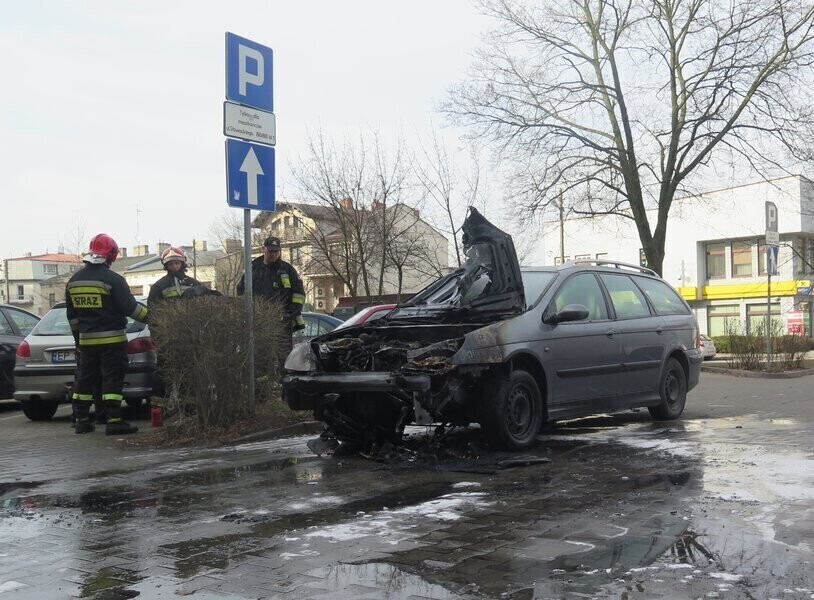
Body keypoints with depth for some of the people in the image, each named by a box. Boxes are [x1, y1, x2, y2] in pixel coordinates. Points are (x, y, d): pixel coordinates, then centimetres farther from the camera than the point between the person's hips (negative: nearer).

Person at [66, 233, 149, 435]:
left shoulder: (73, 281, 9)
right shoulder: (112, 279, -13)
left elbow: (72, 316, 15)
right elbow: (129, 307, -13)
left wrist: (78, 338, 22)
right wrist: (149, 315, 1)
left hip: (86, 339, 6)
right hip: (112, 338, -6)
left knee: (85, 378, 13)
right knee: (112, 379, -5)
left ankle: (81, 420, 16)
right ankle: (114, 421, -8)